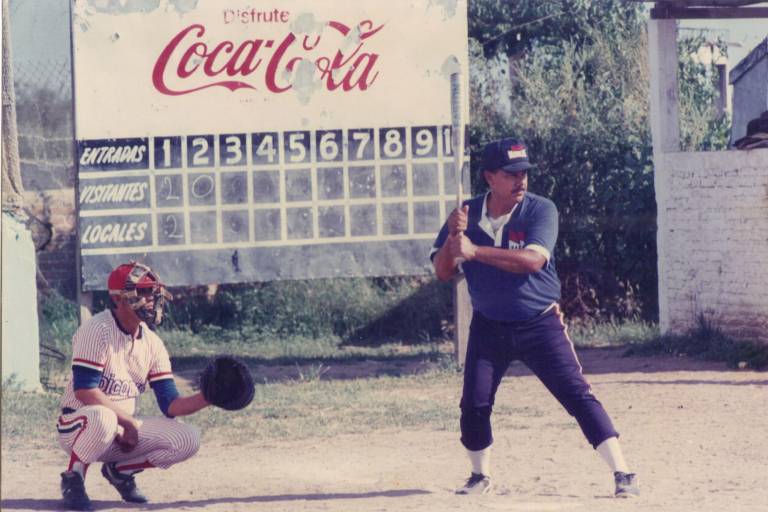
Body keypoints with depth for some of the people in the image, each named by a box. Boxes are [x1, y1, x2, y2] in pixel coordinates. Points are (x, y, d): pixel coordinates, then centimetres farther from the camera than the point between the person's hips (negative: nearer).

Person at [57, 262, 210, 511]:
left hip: (125, 431, 7)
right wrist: (129, 422, -23)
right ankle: (73, 478, -13)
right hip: (78, 424, -7)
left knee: (188, 439, -9)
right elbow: (84, 390, -25)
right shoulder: (97, 331, -16)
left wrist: (206, 398, -18)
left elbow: (170, 405, 0)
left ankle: (119, 470, 11)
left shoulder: (152, 343, 4)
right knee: (102, 418, -41)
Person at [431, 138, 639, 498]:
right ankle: (480, 476, 22)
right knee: (473, 406, -1)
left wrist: (475, 250, -34)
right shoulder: (467, 214, -2)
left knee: (578, 396, -11)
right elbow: (443, 272, -4)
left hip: (540, 325, -3)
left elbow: (533, 260, -28)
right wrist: (453, 236, -24)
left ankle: (622, 474, -11)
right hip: (488, 328, 3)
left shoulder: (540, 210, -11)